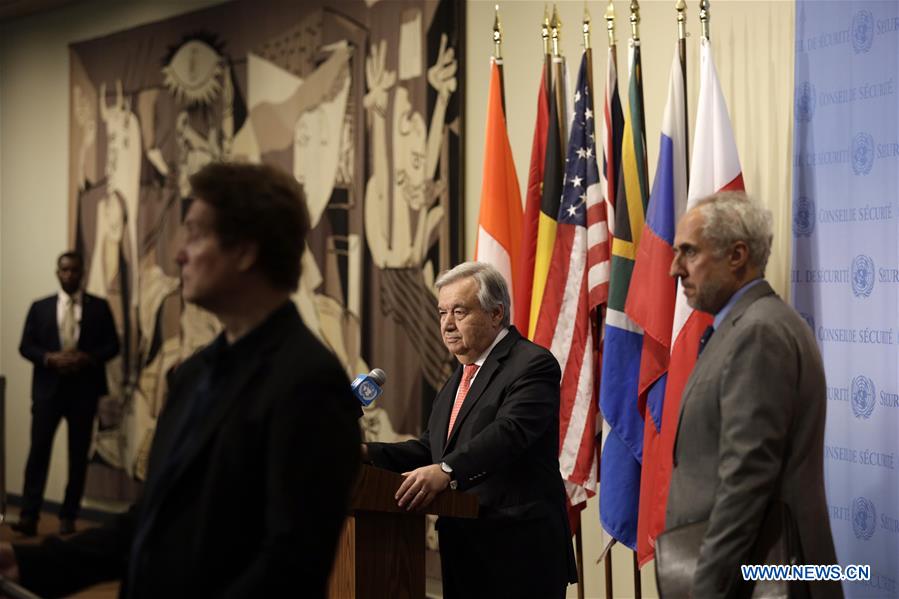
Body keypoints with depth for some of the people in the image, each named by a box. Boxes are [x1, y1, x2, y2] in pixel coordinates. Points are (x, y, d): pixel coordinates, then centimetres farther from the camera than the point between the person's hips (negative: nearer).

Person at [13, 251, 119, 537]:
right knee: (39, 450, -8)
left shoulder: (99, 306, 6)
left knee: (78, 454, 4)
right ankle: (29, 516, -9)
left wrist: (87, 358, -15)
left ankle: (68, 517, 12)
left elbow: (113, 345, 2)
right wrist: (50, 358, -14)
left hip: (84, 388, 0)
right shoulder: (40, 307, 9)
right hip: (48, 387, 0)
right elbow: (25, 346, 5)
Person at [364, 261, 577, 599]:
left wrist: (446, 471, -38)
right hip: (466, 551, 8)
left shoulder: (533, 365, -10)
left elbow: (509, 433, -26)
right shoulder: (461, 376, 20)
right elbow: (430, 449, 16)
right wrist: (369, 454, 1)